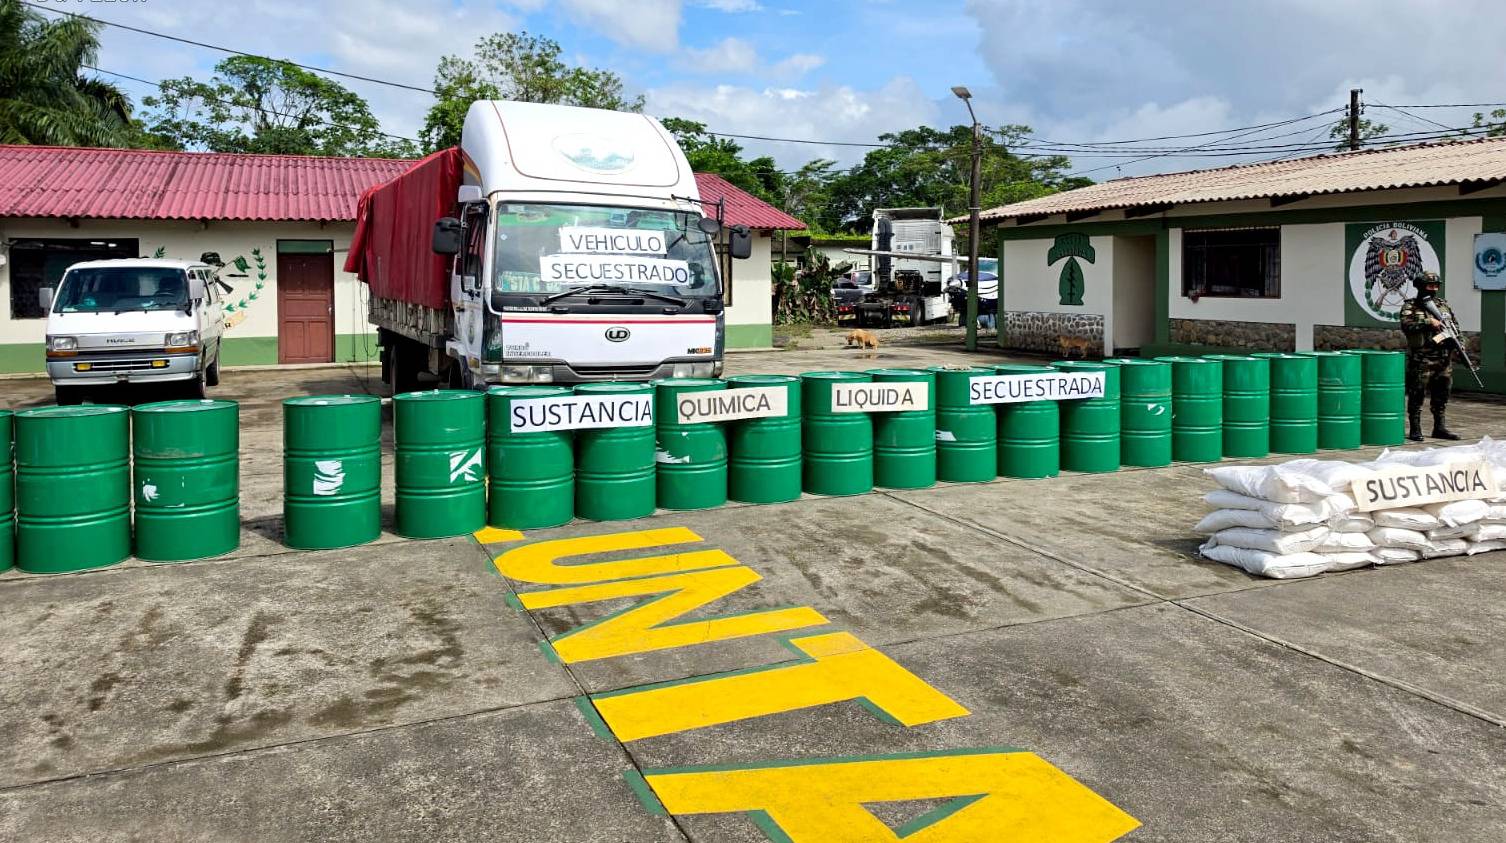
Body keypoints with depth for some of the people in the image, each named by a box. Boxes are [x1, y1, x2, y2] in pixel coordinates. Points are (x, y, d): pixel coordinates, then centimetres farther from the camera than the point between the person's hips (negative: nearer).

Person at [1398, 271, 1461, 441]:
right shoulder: (1410, 306, -2)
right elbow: (1406, 326, -17)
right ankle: (1415, 429, 4)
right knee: (1417, 395, -2)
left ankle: (1440, 427, 20)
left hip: (1444, 359, 6)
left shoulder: (1444, 304, 15)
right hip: (1421, 360, -6)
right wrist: (1428, 322, -21)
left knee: (1442, 395, 11)